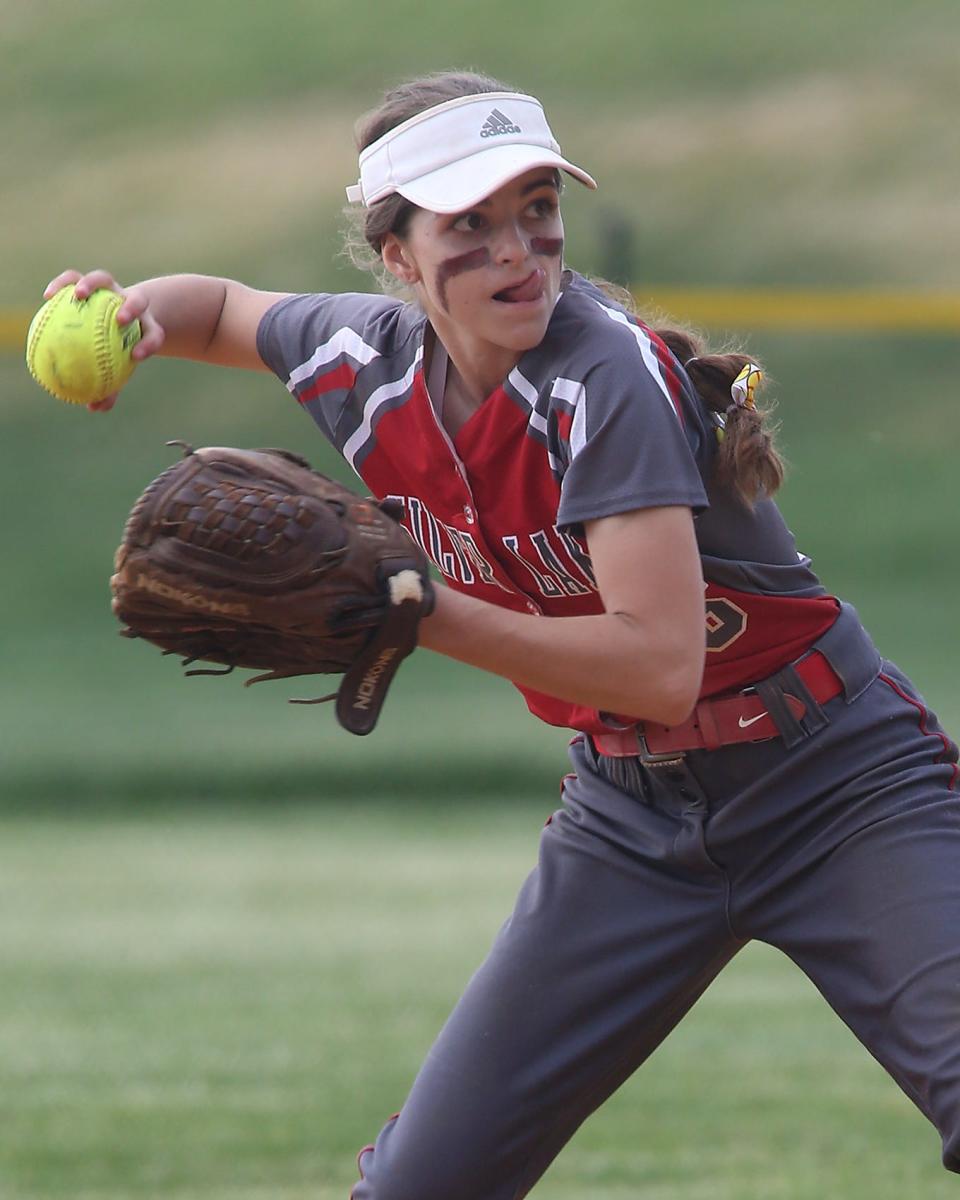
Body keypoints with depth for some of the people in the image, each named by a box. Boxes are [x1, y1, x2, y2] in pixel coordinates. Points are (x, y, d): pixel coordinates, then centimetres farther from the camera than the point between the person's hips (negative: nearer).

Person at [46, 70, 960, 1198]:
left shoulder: (609, 379, -25)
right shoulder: (369, 365, -5)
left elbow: (660, 665, -33)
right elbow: (227, 308, 18)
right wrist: (141, 310, -5)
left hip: (838, 790, -6)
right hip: (631, 810, 6)